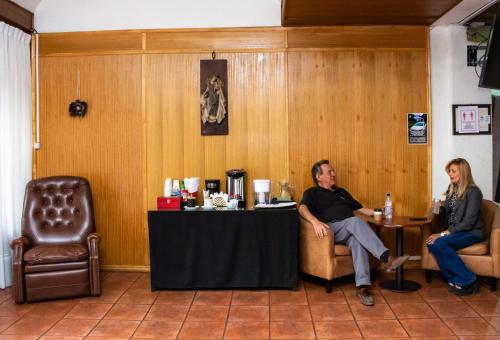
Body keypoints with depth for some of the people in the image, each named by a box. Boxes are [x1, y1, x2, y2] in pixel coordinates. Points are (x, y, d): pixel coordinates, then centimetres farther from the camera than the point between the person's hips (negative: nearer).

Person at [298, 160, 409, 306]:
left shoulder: (341, 192, 32)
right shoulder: (312, 193, 13)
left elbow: (361, 208, 33)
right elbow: (302, 208, -8)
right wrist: (315, 221, -29)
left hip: (349, 231, 4)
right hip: (332, 229, -4)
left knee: (357, 241, -33)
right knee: (355, 221, -34)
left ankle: (362, 287, -45)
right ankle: (387, 258, -44)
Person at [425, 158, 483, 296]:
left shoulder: (473, 191, -12)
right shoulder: (452, 189, 11)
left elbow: (468, 221, -19)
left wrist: (444, 234, -23)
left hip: (471, 232, -6)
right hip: (453, 231, 6)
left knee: (439, 243, -31)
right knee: (431, 243, -24)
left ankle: (468, 281, -19)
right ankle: (454, 280, -18)